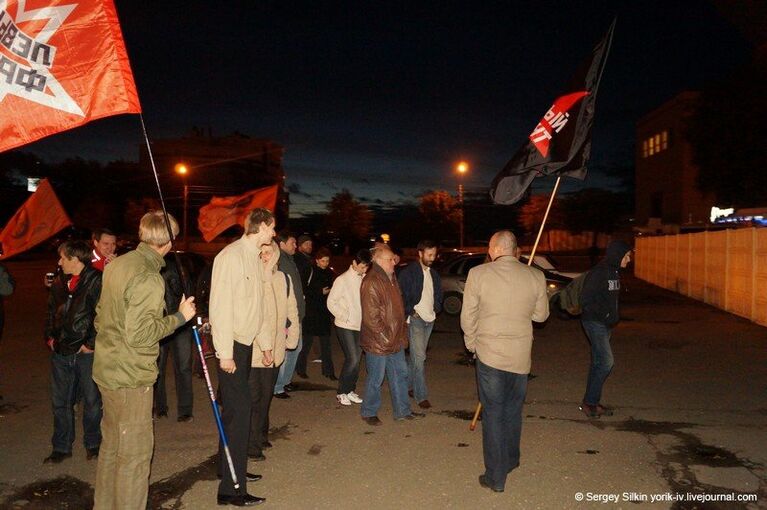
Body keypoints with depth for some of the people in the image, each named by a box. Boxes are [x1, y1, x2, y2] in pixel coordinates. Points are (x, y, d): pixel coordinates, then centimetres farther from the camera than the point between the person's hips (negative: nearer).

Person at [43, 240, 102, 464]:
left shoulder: (97, 281, -12)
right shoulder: (59, 283, 11)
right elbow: (51, 312, 22)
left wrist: (91, 343, -15)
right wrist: (50, 337, 11)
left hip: (87, 353, -7)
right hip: (61, 353, 7)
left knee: (92, 400, 7)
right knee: (60, 402, 14)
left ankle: (93, 444, 24)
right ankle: (61, 447, 27)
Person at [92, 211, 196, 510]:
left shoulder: (117, 264, 5)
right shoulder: (149, 279, -22)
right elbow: (139, 334, -25)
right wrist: (179, 317, -16)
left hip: (107, 369, 9)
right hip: (131, 376, -9)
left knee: (112, 443, 22)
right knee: (135, 451, 2)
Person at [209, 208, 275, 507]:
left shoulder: (255, 258, 12)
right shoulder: (231, 256, -15)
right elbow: (220, 305, -19)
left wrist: (265, 344, 17)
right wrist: (225, 353, -20)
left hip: (247, 343, 9)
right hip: (231, 344, -9)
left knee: (236, 409, 16)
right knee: (238, 410, -8)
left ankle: (230, 468, 31)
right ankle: (231, 488, 0)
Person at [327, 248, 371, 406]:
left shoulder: (364, 279, 4)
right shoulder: (342, 280, -9)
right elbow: (331, 302, -6)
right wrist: (344, 317, -10)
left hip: (360, 326, 5)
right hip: (345, 326, -5)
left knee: (356, 359, 9)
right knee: (352, 359, -10)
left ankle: (350, 390, 23)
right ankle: (341, 392, 6)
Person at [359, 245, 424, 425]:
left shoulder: (391, 279, 12)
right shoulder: (371, 282, -19)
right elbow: (371, 316, -23)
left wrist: (402, 333, 15)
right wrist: (385, 337, -19)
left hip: (396, 340, 9)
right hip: (378, 342, -9)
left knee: (400, 375, 16)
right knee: (376, 379, 5)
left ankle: (402, 411, 29)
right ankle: (368, 412, 23)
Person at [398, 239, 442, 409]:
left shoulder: (433, 274, 13)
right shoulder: (408, 272, -9)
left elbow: (438, 293, 21)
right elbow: (401, 295, -10)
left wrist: (436, 309, 7)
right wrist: (411, 312, -13)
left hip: (429, 319, 7)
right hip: (415, 319, -6)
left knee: (416, 355, 14)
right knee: (419, 357, -9)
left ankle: (407, 385, 28)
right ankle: (421, 395, -4)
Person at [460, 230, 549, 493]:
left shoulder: (478, 274, -11)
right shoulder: (536, 277, -4)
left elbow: (467, 317, -4)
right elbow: (541, 315, 7)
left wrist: (471, 343, 12)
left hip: (489, 353, -3)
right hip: (521, 355, 3)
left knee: (493, 414, 7)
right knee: (513, 411, 22)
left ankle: (496, 477, 15)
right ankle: (511, 460, 41)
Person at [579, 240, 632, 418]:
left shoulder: (615, 272, 11)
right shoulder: (598, 273, -17)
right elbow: (586, 300, -19)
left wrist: (615, 316, 9)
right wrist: (605, 315, -17)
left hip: (606, 325, 9)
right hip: (594, 323, -9)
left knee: (599, 363, 12)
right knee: (606, 361, -12)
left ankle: (592, 403, 19)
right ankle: (589, 402, -2)